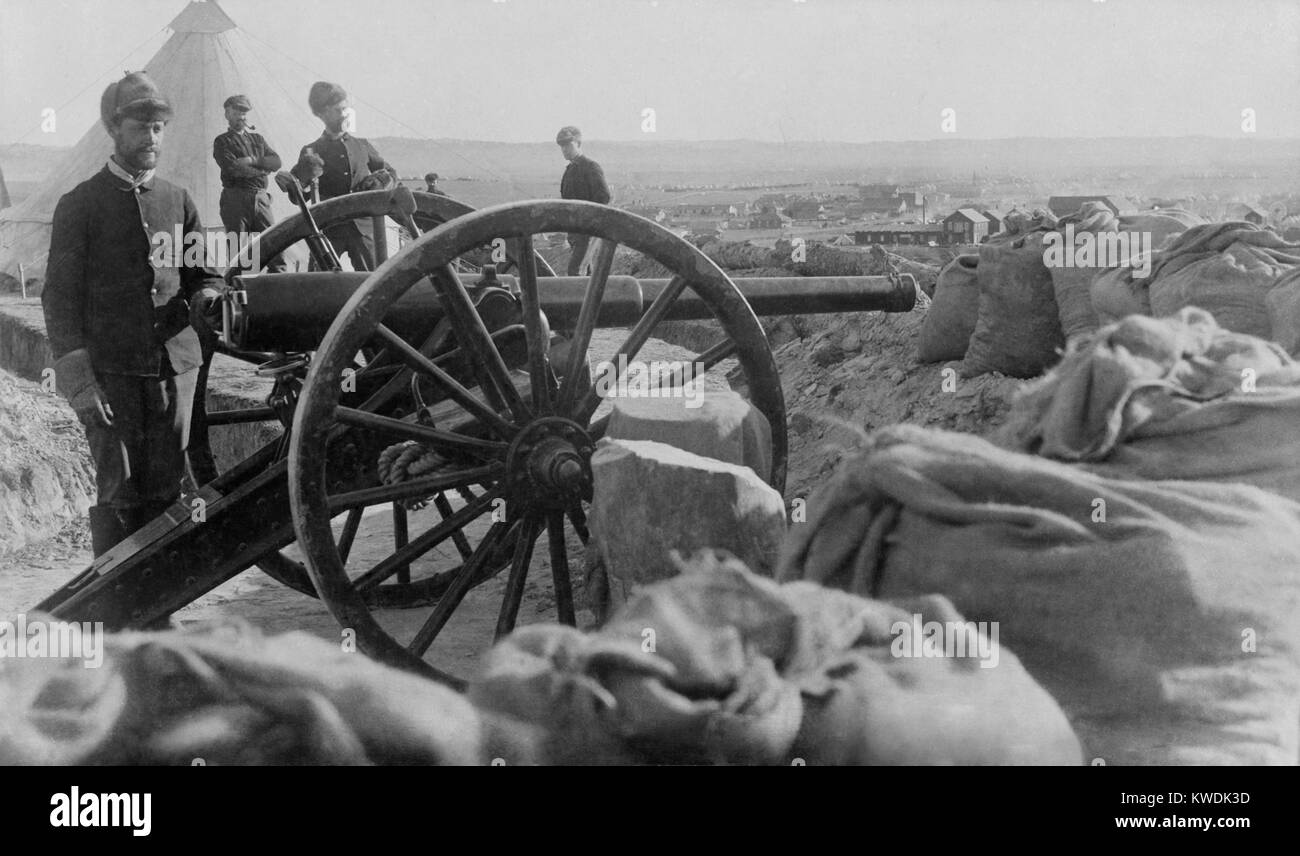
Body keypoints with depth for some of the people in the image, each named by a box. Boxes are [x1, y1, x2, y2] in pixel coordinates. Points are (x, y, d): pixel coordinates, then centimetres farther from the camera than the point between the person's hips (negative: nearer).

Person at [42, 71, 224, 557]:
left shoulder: (178, 201, 14)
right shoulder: (80, 205, 2)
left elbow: (204, 273, 22)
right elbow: (60, 298, -1)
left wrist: (205, 297, -4)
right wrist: (78, 380, -10)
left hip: (175, 364, 4)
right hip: (110, 370, -4)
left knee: (165, 493, 4)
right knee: (120, 493, -5)